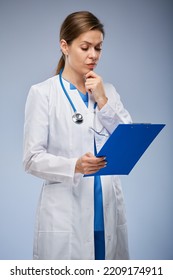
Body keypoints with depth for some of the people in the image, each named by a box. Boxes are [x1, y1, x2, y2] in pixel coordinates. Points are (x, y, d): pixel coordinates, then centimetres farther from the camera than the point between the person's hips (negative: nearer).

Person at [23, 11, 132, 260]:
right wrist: (75, 166, -25)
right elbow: (32, 158, -8)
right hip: (65, 214, -4)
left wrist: (103, 101, -6)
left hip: (108, 210, 4)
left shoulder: (108, 92, 11)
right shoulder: (42, 93, -3)